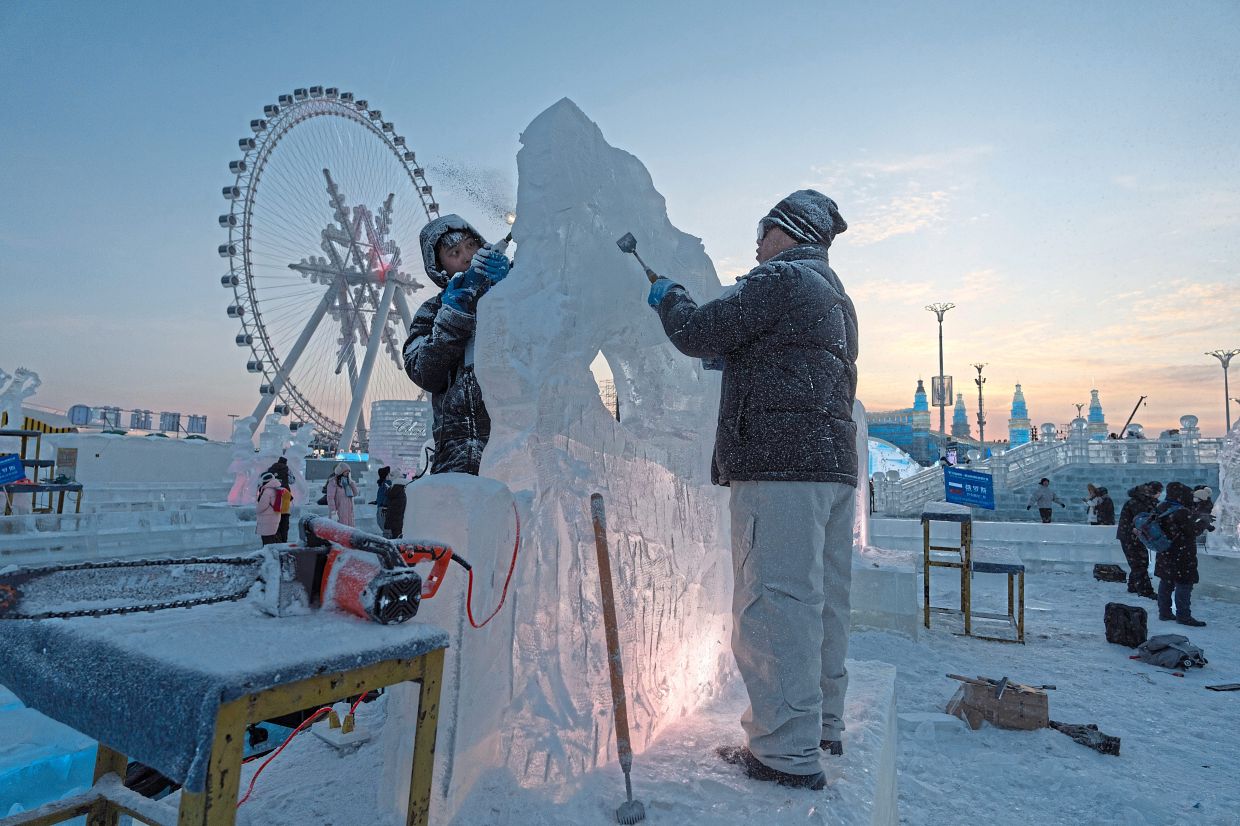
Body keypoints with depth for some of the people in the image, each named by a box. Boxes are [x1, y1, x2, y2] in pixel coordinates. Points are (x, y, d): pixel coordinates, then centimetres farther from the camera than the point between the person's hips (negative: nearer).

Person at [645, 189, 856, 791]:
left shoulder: (780, 279, -5)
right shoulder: (836, 298, 25)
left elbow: (698, 333, -8)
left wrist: (667, 297, 11)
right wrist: (735, 359, 23)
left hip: (781, 467, -10)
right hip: (835, 464, 10)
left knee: (774, 604, -8)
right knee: (822, 601, 15)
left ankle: (788, 753, -3)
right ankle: (822, 725, 27)